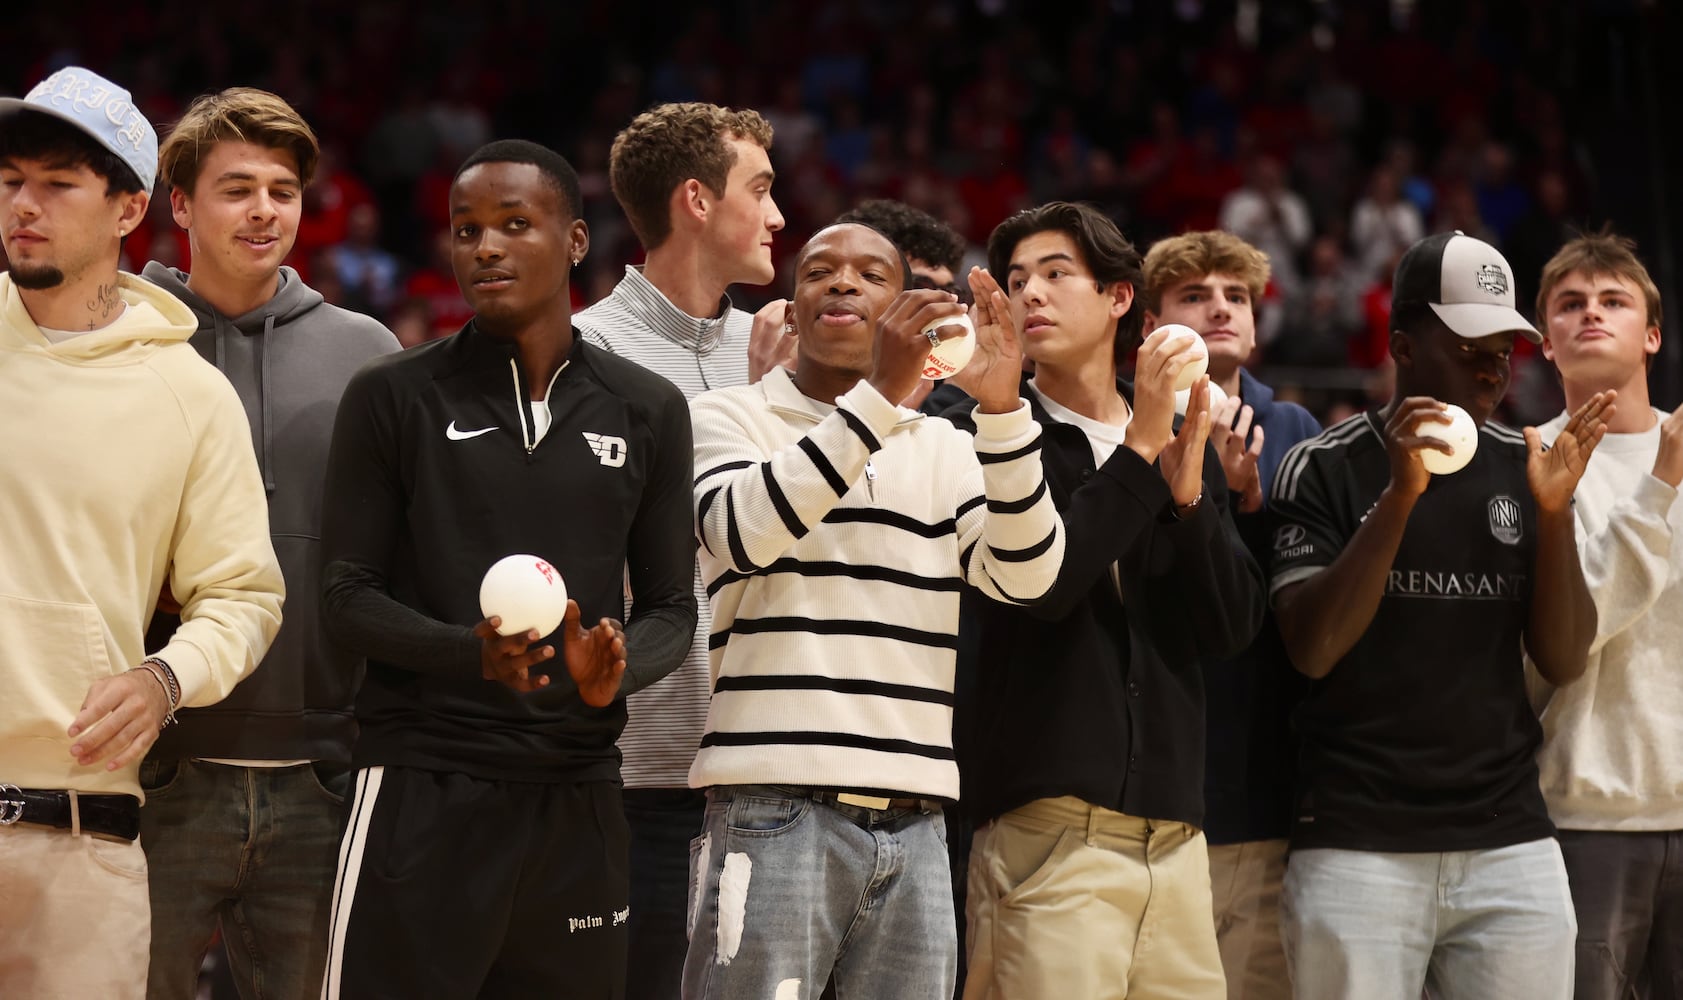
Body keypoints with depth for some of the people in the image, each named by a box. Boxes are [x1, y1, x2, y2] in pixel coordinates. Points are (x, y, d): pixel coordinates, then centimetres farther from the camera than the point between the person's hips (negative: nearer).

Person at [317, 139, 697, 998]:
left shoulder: (648, 411, 11)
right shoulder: (391, 398, 3)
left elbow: (672, 605, 12)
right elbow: (348, 597, 0)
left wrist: (617, 671, -11)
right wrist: (472, 653, -19)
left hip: (576, 794, 3)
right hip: (422, 788, -3)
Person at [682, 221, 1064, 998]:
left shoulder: (944, 447, 17)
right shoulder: (727, 417, 7)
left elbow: (1025, 575, 1)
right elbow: (741, 532, -15)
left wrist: (1001, 408, -13)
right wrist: (879, 394, -21)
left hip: (913, 823, 4)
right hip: (776, 814, -4)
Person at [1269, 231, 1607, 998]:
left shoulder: (1522, 467, 9)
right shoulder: (1325, 467, -1)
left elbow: (1563, 662, 6)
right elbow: (1312, 648, -11)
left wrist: (1553, 513, -8)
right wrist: (1398, 495, -19)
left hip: (1510, 841, 3)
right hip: (1359, 846, -3)